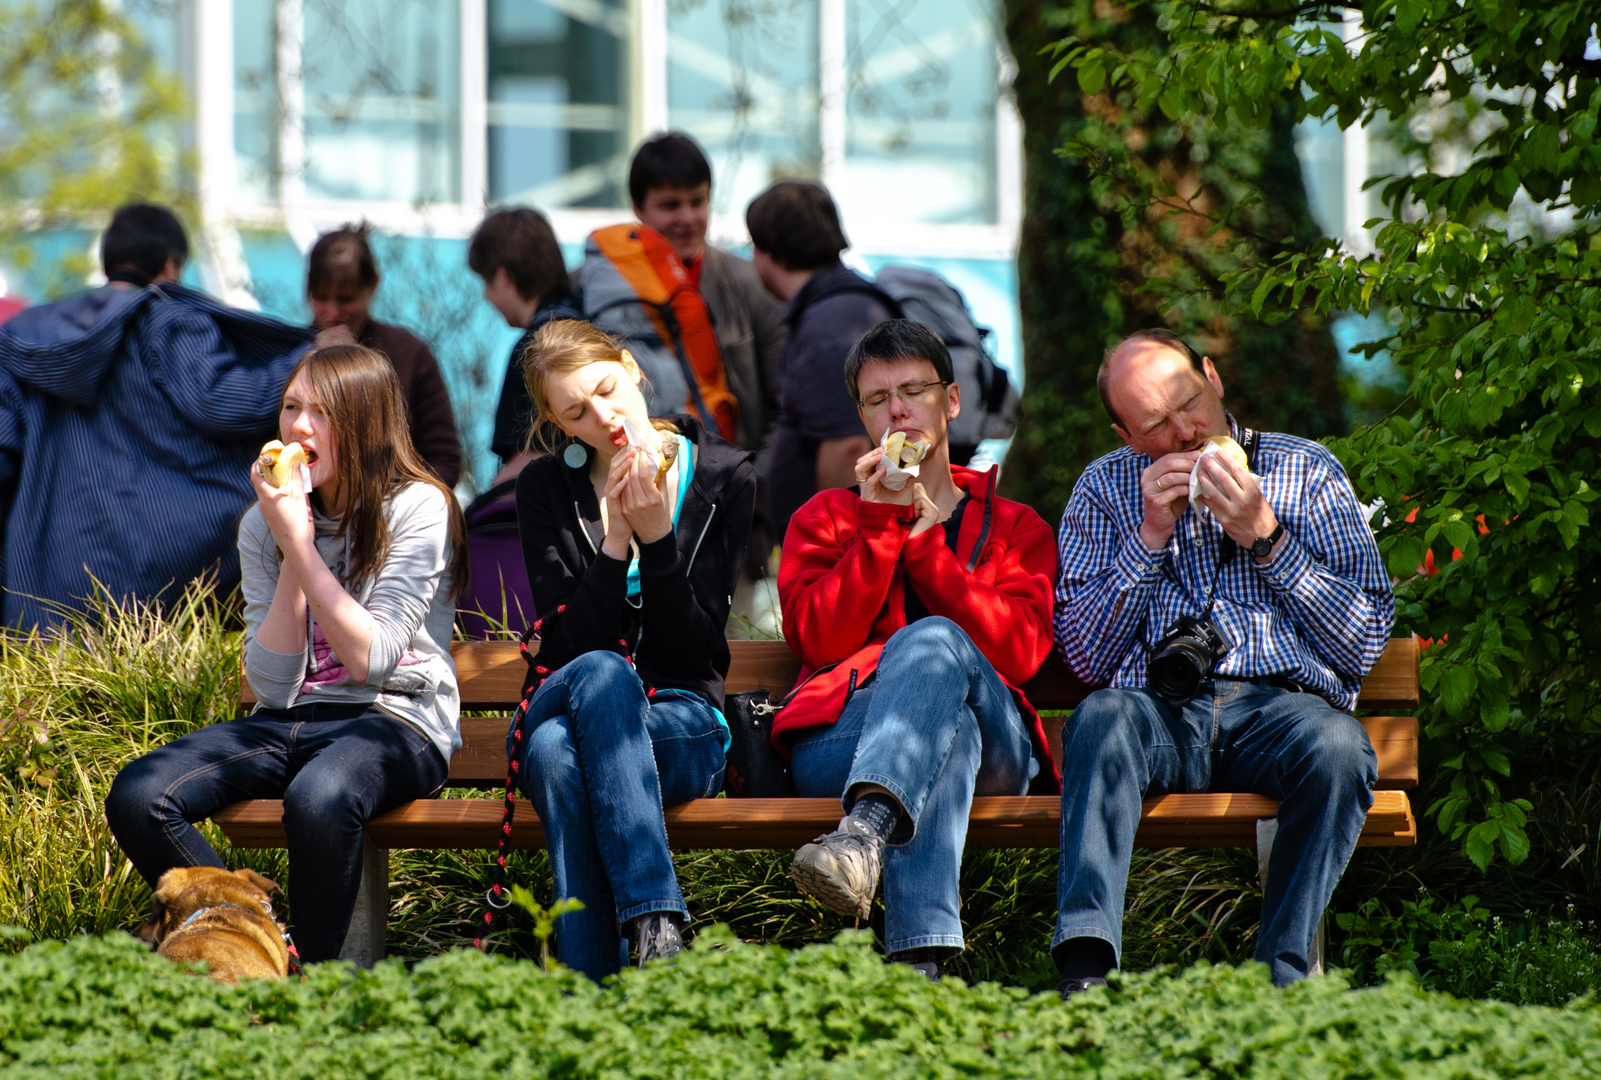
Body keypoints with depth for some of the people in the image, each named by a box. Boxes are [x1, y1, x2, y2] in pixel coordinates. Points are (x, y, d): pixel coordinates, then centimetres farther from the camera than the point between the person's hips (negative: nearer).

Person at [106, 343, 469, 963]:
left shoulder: (417, 509, -5)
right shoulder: (263, 525, 9)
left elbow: (371, 659, -13)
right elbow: (272, 684, 1)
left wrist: (300, 543, -13)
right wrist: (289, 547, -6)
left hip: (395, 720, -5)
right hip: (288, 724, 5)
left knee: (317, 800, -40)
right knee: (135, 797, -20)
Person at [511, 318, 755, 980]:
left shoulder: (724, 478, 5)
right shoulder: (547, 489, 9)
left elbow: (693, 652, -2)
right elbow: (568, 643, -2)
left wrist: (657, 537, -16)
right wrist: (615, 542, -14)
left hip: (682, 727, -1)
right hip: (563, 712, 1)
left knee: (601, 675, -38)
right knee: (554, 751, -38)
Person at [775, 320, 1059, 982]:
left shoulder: (1014, 529, 24)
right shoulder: (824, 518, 25)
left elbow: (1019, 651, 1)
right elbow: (820, 639, 4)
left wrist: (924, 539, -3)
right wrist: (880, 523, -3)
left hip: (996, 746, 0)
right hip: (839, 744, 0)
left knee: (932, 641, -34)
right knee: (947, 728, -37)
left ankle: (864, 833, -63)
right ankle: (921, 950, -60)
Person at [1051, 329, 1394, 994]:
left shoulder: (1305, 470, 14)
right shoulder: (1106, 488, 18)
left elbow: (1364, 643, 5)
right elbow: (1086, 658, 8)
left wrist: (1265, 538, -3)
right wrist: (1150, 536, -1)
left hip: (1280, 704, 0)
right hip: (1162, 711, 0)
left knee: (1335, 745, -35)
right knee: (1102, 716, -34)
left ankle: (1281, 982, -34)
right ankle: (1085, 975, -48)